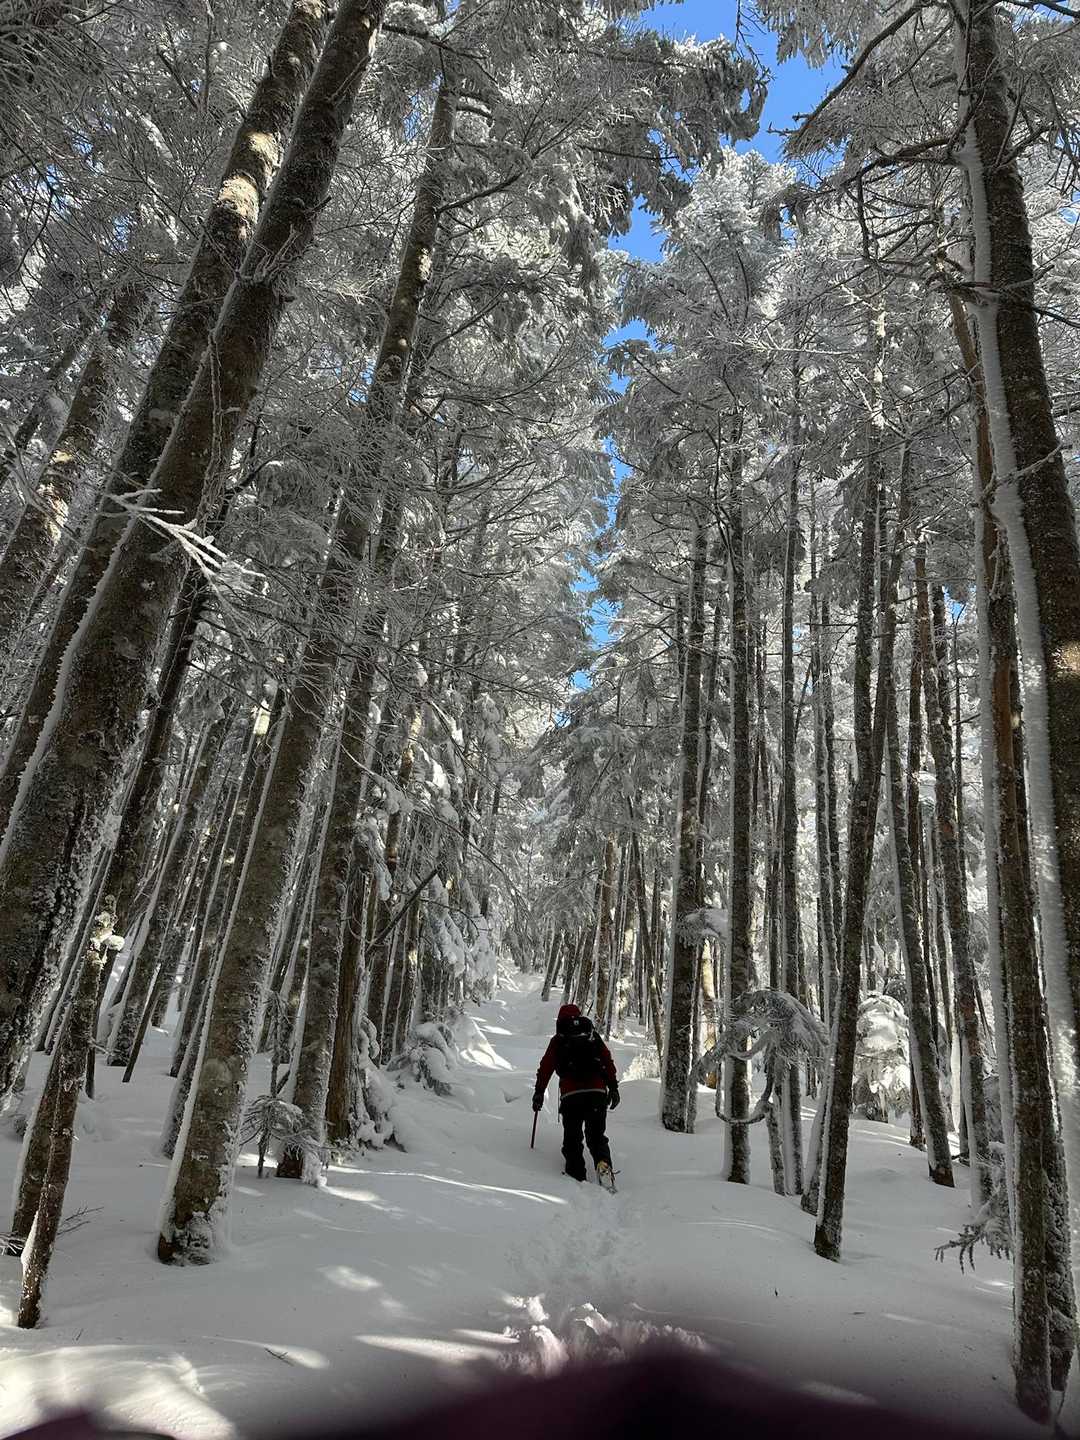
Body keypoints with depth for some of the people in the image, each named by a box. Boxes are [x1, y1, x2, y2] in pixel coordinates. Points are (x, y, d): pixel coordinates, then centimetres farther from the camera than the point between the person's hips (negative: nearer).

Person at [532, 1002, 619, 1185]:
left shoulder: (558, 1040, 10)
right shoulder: (593, 1036, 15)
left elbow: (546, 1067, 9)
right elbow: (608, 1061, 11)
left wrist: (539, 1092, 16)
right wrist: (613, 1088, 16)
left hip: (571, 1095, -2)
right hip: (598, 1092, 2)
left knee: (572, 1139, 10)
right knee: (597, 1136, 12)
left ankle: (577, 1175, -4)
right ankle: (603, 1164, -14)